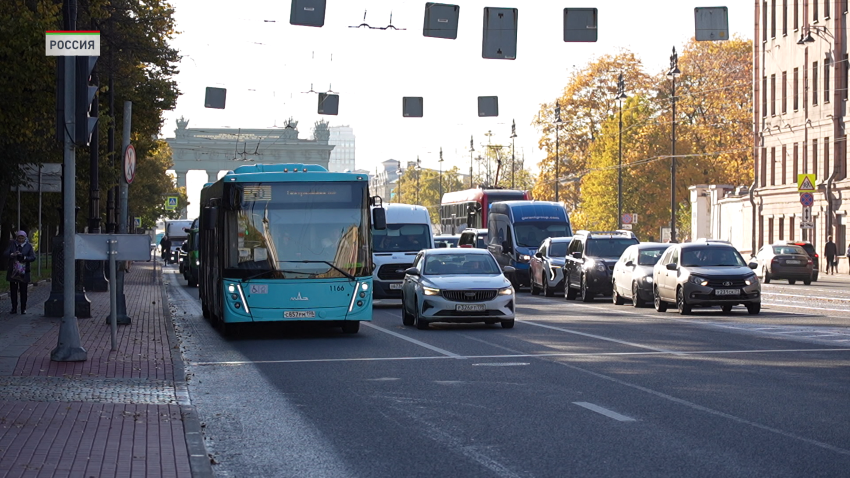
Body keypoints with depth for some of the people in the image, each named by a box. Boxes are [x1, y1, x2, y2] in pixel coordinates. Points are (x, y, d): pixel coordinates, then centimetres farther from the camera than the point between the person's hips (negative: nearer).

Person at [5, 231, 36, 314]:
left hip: (24, 272, -1)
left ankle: (23, 309, 8)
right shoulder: (12, 244, 6)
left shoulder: (28, 246, 4)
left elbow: (33, 257, -4)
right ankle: (14, 308, 10)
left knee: (23, 291, 1)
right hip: (13, 272, 1)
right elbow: (5, 254, -2)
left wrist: (24, 257, -21)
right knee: (13, 291, 3)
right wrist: (12, 254, -22)